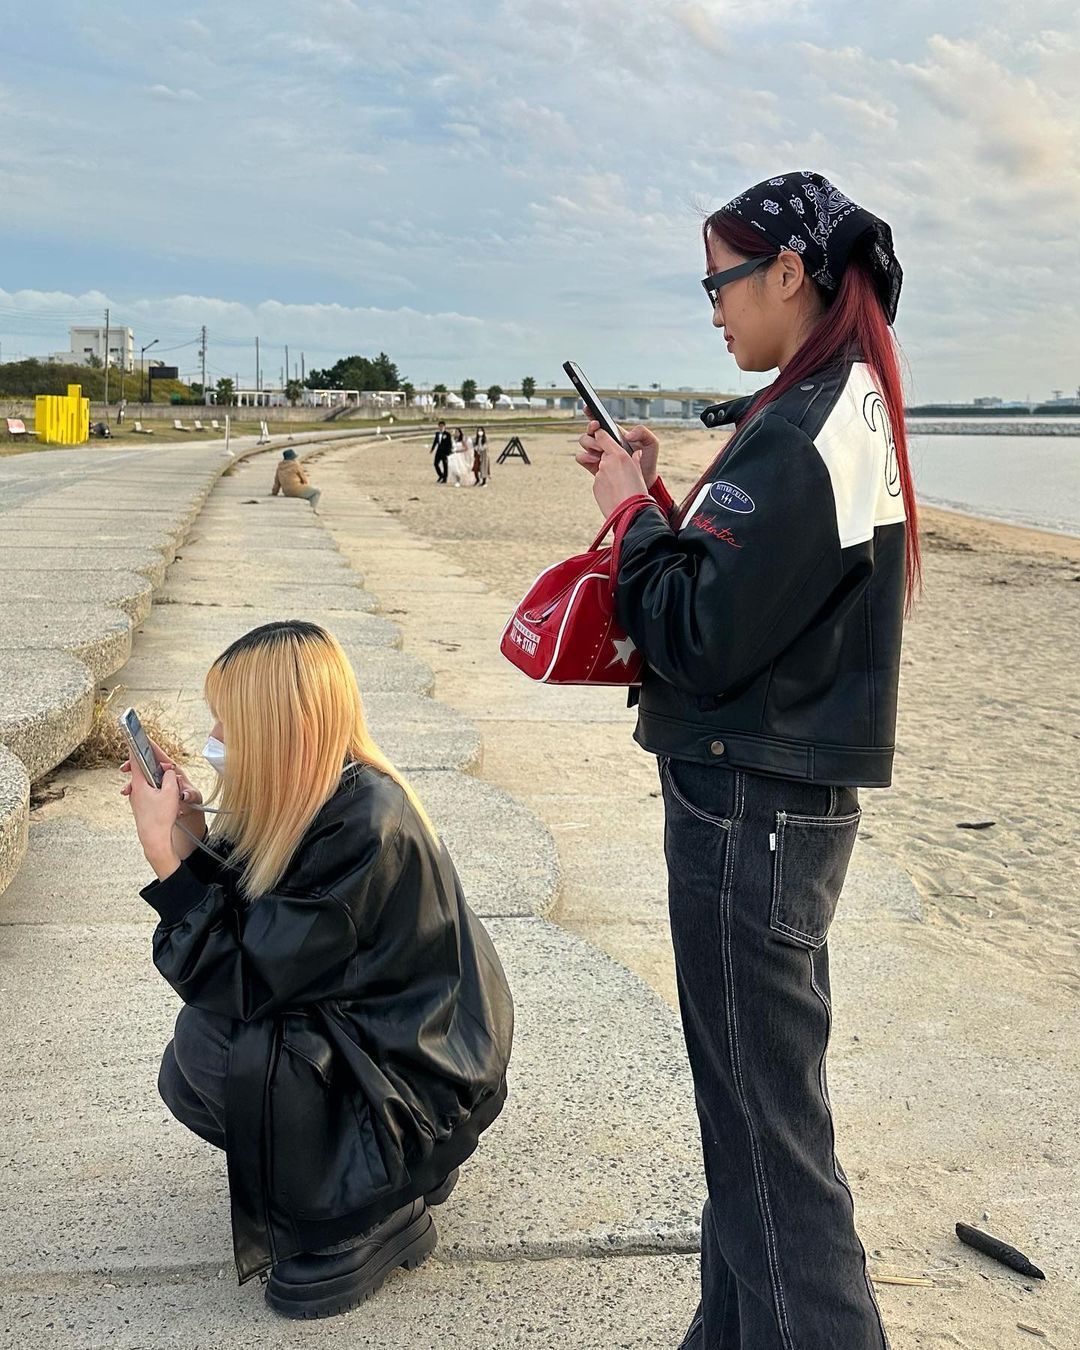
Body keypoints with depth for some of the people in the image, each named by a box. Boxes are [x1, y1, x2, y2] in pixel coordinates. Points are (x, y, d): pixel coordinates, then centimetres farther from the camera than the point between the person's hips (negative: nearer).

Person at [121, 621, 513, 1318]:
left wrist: (162, 850, -24)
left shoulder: (365, 829, -30)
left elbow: (245, 982, -28)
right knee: (185, 1080, 5)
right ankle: (387, 1164, 16)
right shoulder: (326, 797, -3)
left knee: (210, 1045, -24)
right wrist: (192, 834, -8)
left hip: (422, 1074, -9)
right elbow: (249, 935, 2)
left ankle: (370, 1217, -4)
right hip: (361, 1034, 9)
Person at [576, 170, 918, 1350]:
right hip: (794, 801, 11)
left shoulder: (799, 436, -20)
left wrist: (633, 513, -9)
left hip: (747, 810, -11)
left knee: (765, 1125, 1)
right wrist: (659, 499, 6)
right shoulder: (856, 411, 11)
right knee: (757, 1101, 20)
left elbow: (701, 640, -22)